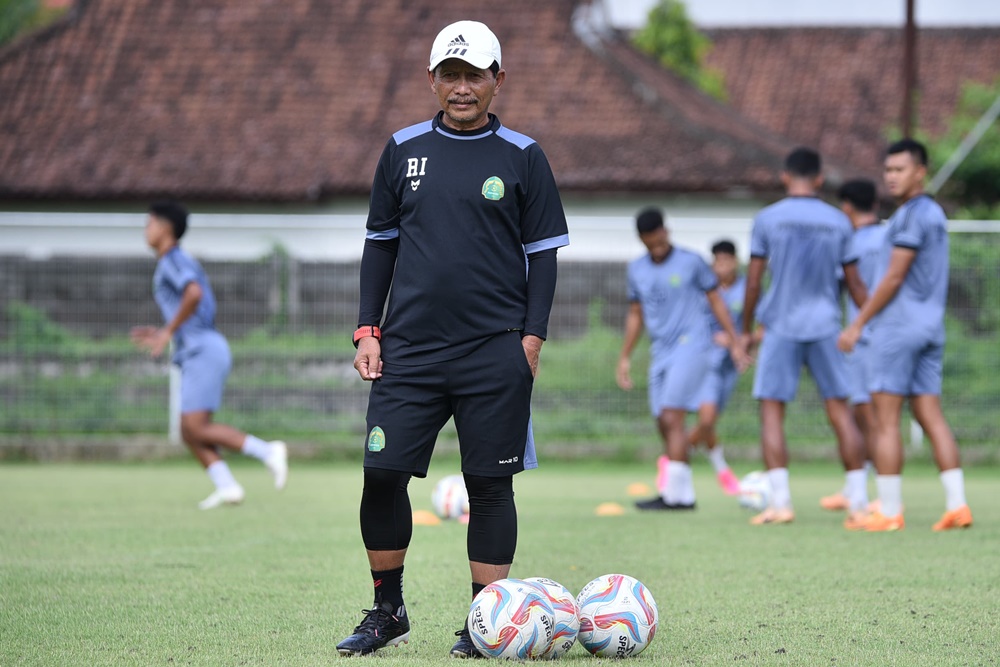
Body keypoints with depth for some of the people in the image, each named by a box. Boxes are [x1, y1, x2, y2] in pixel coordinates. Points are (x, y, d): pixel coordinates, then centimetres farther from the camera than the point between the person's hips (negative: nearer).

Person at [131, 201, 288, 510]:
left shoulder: (173, 260, -7)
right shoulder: (184, 263, 24)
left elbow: (194, 293, -27)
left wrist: (169, 331, -18)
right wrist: (160, 334, 23)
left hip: (203, 351, -10)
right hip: (197, 355, 10)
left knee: (197, 428, -15)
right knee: (190, 432, 5)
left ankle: (268, 451, -16)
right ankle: (227, 487, -4)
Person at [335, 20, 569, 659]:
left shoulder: (523, 157, 3)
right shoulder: (403, 150, 9)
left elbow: (543, 254, 4)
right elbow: (380, 244, 15)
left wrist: (531, 340, -5)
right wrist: (368, 331, 7)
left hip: (495, 354, -2)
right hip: (408, 348, 2)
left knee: (490, 484, 0)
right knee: (382, 473, -2)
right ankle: (388, 611, 12)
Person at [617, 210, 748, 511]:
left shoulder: (691, 262, -2)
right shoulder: (637, 270, 12)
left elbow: (716, 301, 3)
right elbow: (635, 315, 20)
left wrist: (735, 343, -1)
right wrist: (625, 358, 17)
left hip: (691, 347, -6)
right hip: (661, 353, 6)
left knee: (671, 418, -17)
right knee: (665, 425, 3)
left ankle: (672, 493, -19)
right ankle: (685, 496, 10)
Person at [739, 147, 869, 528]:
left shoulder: (767, 220, -1)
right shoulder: (838, 222, 5)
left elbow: (753, 283, -1)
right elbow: (855, 285, 9)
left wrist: (746, 331, 10)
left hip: (781, 326, -2)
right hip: (826, 327, 2)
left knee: (771, 410, 2)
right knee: (840, 411, 6)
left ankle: (780, 503, -8)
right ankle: (859, 504, 4)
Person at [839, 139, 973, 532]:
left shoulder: (912, 215, -13)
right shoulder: (935, 214, 17)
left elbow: (894, 278, -15)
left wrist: (857, 325, -11)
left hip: (899, 326, -9)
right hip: (930, 327, 9)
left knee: (885, 420, -5)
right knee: (931, 416, 7)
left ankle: (889, 511, -6)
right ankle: (957, 504, 1)